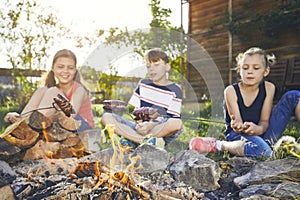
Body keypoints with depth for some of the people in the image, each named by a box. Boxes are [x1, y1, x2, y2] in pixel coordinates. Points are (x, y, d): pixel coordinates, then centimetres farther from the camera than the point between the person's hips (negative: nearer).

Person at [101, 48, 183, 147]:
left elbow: (172, 119, -6)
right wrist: (138, 123, -9)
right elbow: (136, 111, 13)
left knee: (177, 123, -37)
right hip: (140, 127, 4)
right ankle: (145, 140, -29)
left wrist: (151, 125, -23)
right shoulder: (143, 84, 16)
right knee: (106, 117, -16)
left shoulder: (175, 89, 3)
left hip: (162, 129, -3)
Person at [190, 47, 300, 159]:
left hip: (261, 133, 4)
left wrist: (259, 128, -31)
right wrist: (237, 126, -42)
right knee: (261, 151, -43)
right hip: (239, 134, -4)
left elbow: (264, 121, -6)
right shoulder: (231, 91, -12)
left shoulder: (268, 88, -2)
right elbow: (238, 122, -17)